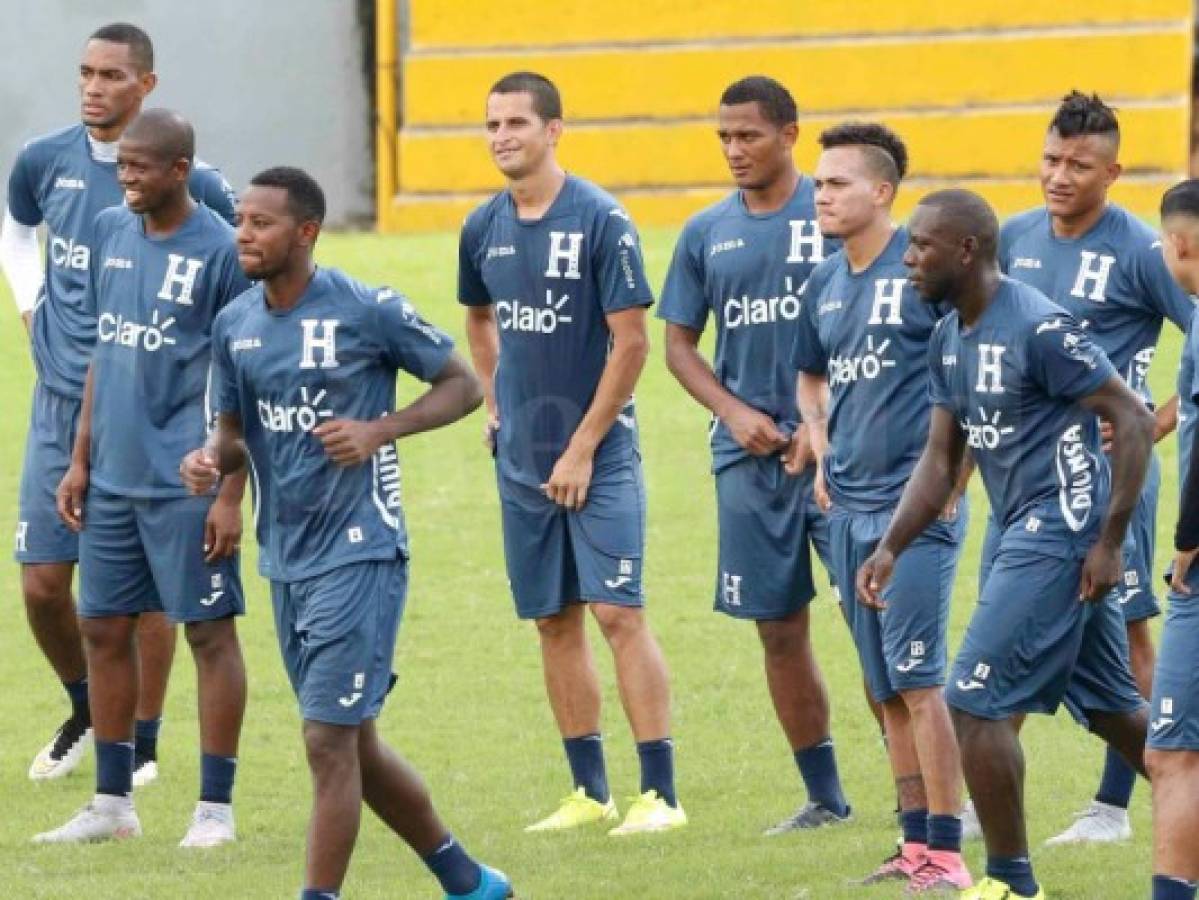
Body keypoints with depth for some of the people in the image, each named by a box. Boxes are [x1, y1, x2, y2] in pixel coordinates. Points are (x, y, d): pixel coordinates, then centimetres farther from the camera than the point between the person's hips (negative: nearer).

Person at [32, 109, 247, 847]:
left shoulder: (220, 250, -10)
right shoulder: (111, 232, 9)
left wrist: (232, 494, -13)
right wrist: (81, 461, 13)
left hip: (185, 483, -7)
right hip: (113, 477, 7)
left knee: (210, 630, 0)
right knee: (104, 627, 10)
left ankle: (216, 807, 6)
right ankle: (113, 801, 20)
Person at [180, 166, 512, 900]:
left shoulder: (369, 311, -11)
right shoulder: (235, 325, 6)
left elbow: (463, 386, -3)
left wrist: (379, 431, -17)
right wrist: (212, 460, -8)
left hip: (359, 553, -7)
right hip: (287, 559, 7)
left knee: (330, 739, -11)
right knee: (356, 747, 14)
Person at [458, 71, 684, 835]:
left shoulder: (601, 221, -12)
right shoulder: (485, 229, 6)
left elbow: (631, 341, -13)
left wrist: (583, 448, -14)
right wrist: (495, 406, 13)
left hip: (598, 456, -6)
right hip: (523, 458, 6)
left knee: (618, 612, -11)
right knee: (555, 622, 8)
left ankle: (660, 794, -9)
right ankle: (590, 792, 16)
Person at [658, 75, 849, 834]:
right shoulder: (707, 234, 9)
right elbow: (679, 341, 13)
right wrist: (734, 413, -2)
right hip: (750, 454, 5)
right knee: (780, 629, 7)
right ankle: (824, 796, 18)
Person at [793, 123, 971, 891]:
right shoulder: (826, 283, 12)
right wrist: (822, 454, 13)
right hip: (851, 509, 7)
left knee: (917, 679, -9)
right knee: (887, 687, 10)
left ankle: (946, 853, -6)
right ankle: (916, 845, 17)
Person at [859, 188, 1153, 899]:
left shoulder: (1039, 328, -17)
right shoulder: (951, 339, 11)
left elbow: (1135, 420, -16)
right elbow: (941, 462, 17)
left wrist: (1110, 542, -17)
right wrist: (891, 549, 6)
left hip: (1060, 527, -10)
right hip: (1032, 531, 10)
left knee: (979, 704, -9)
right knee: (1112, 710, 17)